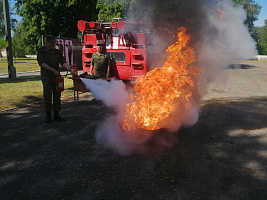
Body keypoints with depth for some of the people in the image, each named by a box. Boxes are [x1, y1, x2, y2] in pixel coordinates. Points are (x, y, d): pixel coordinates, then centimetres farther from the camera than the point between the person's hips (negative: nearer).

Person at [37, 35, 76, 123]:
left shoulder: (58, 52, 8)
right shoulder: (41, 51, 1)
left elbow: (63, 62, -3)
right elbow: (42, 63, -8)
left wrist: (70, 69, -21)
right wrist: (53, 70, -15)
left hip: (56, 76, 3)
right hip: (46, 77, -3)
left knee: (57, 95, 3)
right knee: (47, 96, -2)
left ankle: (56, 114, 12)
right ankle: (48, 115, 9)